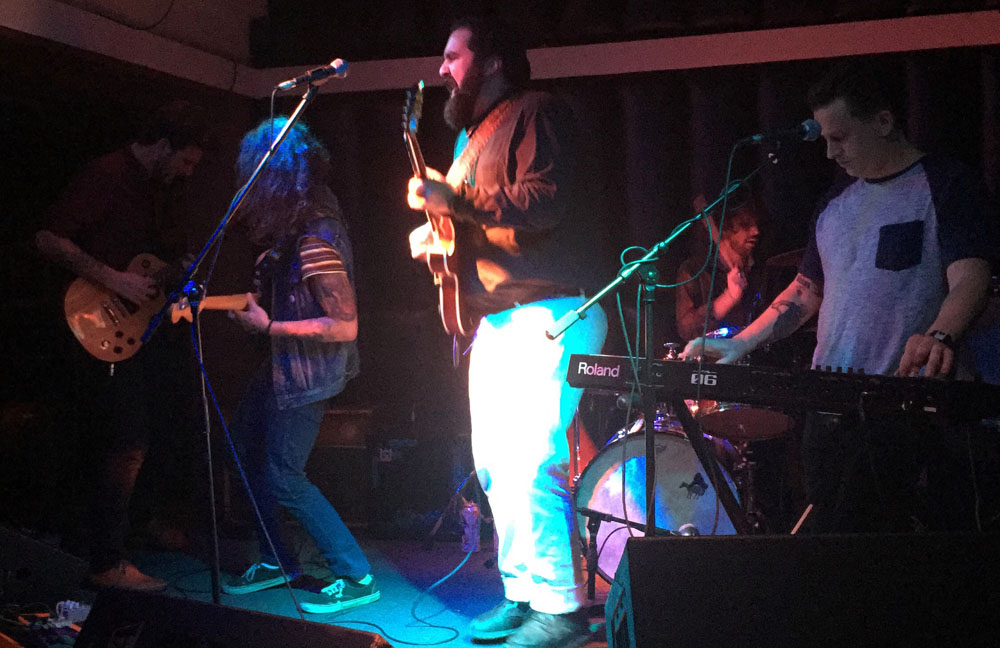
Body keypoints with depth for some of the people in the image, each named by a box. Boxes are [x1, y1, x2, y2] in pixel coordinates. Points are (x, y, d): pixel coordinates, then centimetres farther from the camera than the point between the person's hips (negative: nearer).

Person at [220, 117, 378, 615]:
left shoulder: (315, 241, -28)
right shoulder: (294, 224, 1)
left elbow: (344, 326, -28)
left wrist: (269, 327, -23)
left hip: (307, 373, -10)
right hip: (283, 365, 10)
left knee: (283, 479, -3)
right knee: (247, 453, 19)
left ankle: (355, 577, 7)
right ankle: (274, 562, 33)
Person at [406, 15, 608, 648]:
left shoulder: (535, 112, -3)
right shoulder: (472, 137, 24)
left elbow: (546, 203, -19)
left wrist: (452, 199, -16)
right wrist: (434, 234, 10)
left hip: (551, 312, -10)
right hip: (496, 317, 10)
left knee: (531, 464, -15)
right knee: (495, 467, 9)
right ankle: (523, 593, 17)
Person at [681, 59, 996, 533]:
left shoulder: (944, 186, -1)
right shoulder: (837, 201, 20)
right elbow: (807, 289, 25)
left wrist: (938, 337, -35)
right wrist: (738, 344, 14)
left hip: (910, 407, -6)